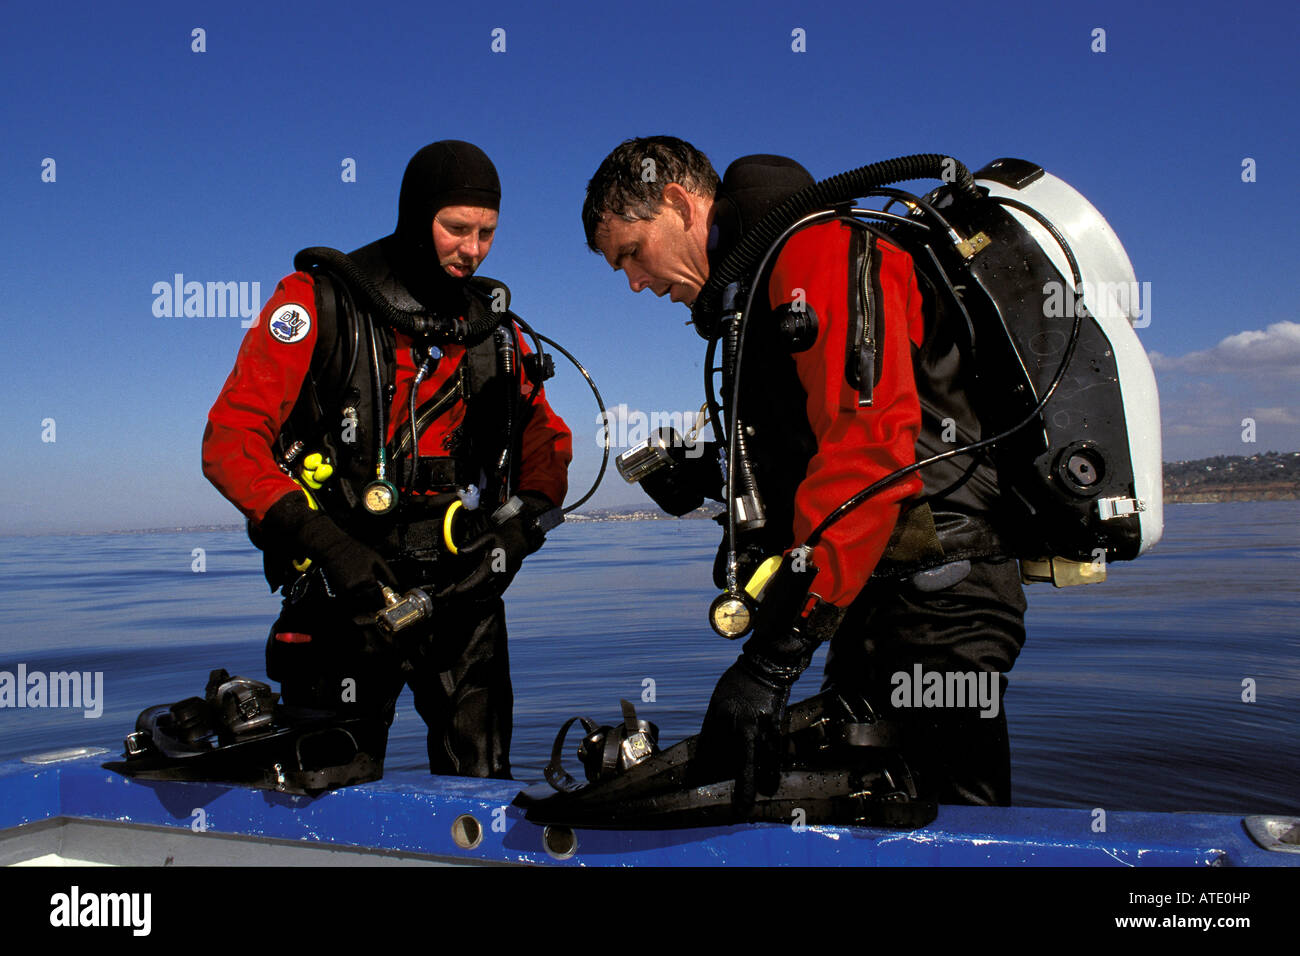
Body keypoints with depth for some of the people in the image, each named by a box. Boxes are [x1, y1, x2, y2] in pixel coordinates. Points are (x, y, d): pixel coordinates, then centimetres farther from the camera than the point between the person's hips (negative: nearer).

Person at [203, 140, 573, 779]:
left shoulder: (493, 326, 12)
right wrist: (324, 542, -19)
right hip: (348, 596, -3)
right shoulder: (319, 303, -3)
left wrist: (526, 520, 0)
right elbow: (230, 439, -8)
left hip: (466, 591, 4)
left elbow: (546, 437, 21)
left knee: (481, 783, 6)